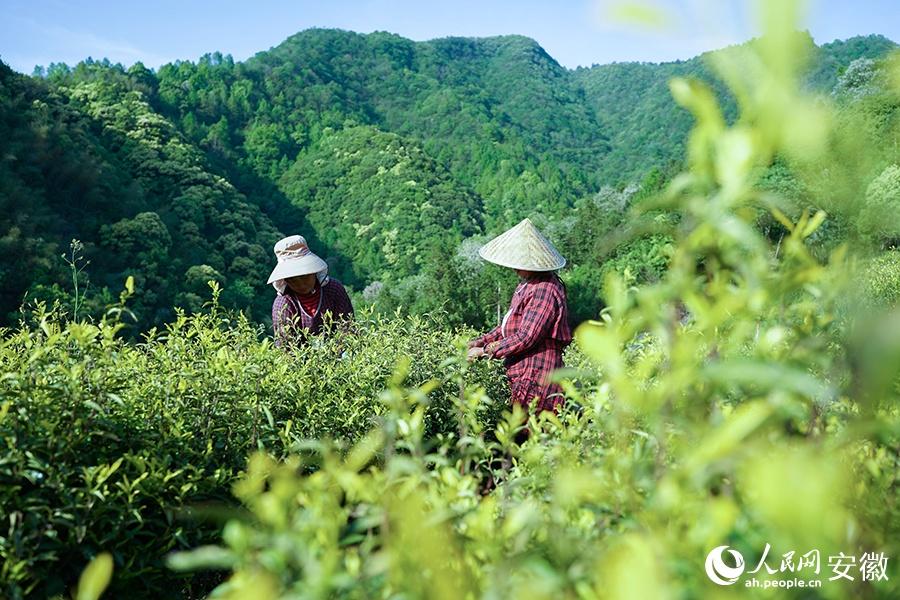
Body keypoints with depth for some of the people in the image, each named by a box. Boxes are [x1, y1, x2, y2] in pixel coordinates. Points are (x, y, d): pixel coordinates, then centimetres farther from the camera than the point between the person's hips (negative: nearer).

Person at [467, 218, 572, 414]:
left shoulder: (544, 290, -20)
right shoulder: (528, 284, 14)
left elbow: (526, 337, -23)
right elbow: (511, 323, 21)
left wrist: (486, 351, -17)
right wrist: (482, 340, 10)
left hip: (535, 377, -10)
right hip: (523, 374, 10)